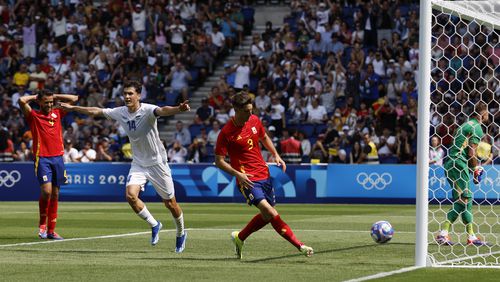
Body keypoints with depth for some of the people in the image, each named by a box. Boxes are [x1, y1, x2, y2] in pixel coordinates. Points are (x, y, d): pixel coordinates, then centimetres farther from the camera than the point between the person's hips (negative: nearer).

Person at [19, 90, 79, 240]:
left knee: (55, 194, 5)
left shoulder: (57, 114, 14)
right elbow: (22, 101, -15)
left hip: (58, 157, 4)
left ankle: (51, 230, 10)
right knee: (46, 190, -18)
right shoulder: (33, 116, 2)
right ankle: (42, 223, 3)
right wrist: (35, 97, 3)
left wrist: (55, 97, 14)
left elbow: (74, 98, 17)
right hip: (42, 158, -4)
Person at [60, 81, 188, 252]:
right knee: (130, 195, -18)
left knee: (170, 203, 3)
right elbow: (96, 111, 10)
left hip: (157, 163, -4)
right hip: (138, 164, 5)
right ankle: (154, 225, 5)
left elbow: (162, 111, -43)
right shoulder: (120, 112, -3)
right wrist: (73, 108, 16)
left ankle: (181, 234, 30)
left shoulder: (147, 110, -21)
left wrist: (178, 109, -64)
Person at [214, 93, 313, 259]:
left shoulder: (254, 121, 5)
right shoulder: (226, 133, -13)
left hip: (264, 174, 7)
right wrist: (238, 174, -21)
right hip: (247, 179, -7)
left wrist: (276, 156, 10)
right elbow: (219, 161, -10)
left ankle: (239, 238, 34)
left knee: (267, 216, 12)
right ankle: (299, 245, -22)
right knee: (269, 211, -22)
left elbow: (264, 138, 25)